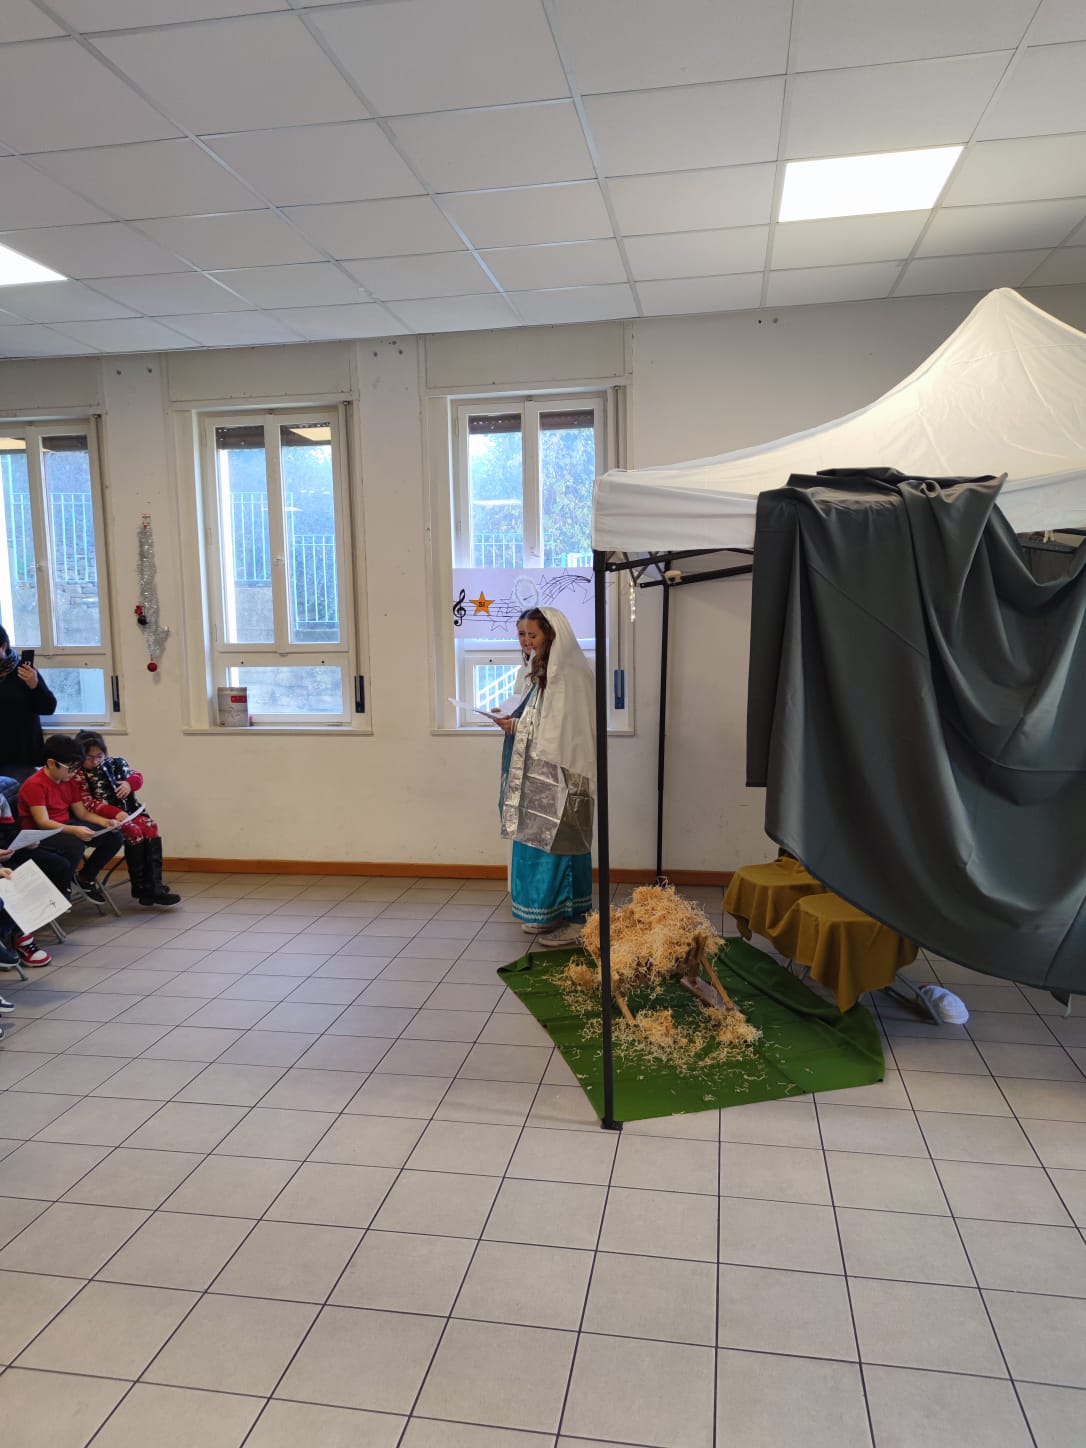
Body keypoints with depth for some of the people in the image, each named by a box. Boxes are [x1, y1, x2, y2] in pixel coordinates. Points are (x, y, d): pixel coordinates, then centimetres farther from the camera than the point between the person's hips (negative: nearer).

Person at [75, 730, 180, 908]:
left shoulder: (114, 762, 10)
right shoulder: (79, 775, -6)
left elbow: (137, 775, 17)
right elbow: (87, 803, -15)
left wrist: (130, 783, -9)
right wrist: (115, 813, -26)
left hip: (129, 811, 6)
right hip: (106, 818, -6)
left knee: (151, 828, -18)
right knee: (134, 832, -27)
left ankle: (153, 885, -20)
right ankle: (140, 887, -20)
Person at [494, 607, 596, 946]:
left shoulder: (569, 675, -17)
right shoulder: (544, 671, 12)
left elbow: (563, 731, -20)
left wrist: (518, 726, -17)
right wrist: (512, 722, 4)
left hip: (560, 777, -9)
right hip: (541, 776, 10)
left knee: (560, 843, -3)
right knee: (540, 841, 13)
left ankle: (574, 921, 7)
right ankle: (549, 913, 24)